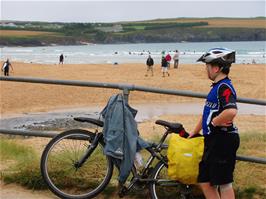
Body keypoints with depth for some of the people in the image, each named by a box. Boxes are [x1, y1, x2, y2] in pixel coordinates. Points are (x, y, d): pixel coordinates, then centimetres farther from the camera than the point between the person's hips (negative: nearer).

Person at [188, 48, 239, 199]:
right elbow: (207, 113, 25)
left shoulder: (224, 87, -16)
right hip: (213, 141, 10)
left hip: (223, 140, -10)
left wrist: (213, 123, -19)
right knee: (205, 182, 14)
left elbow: (231, 111, -34)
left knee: (224, 184, 0)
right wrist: (195, 132, 29)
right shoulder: (217, 87, 15)